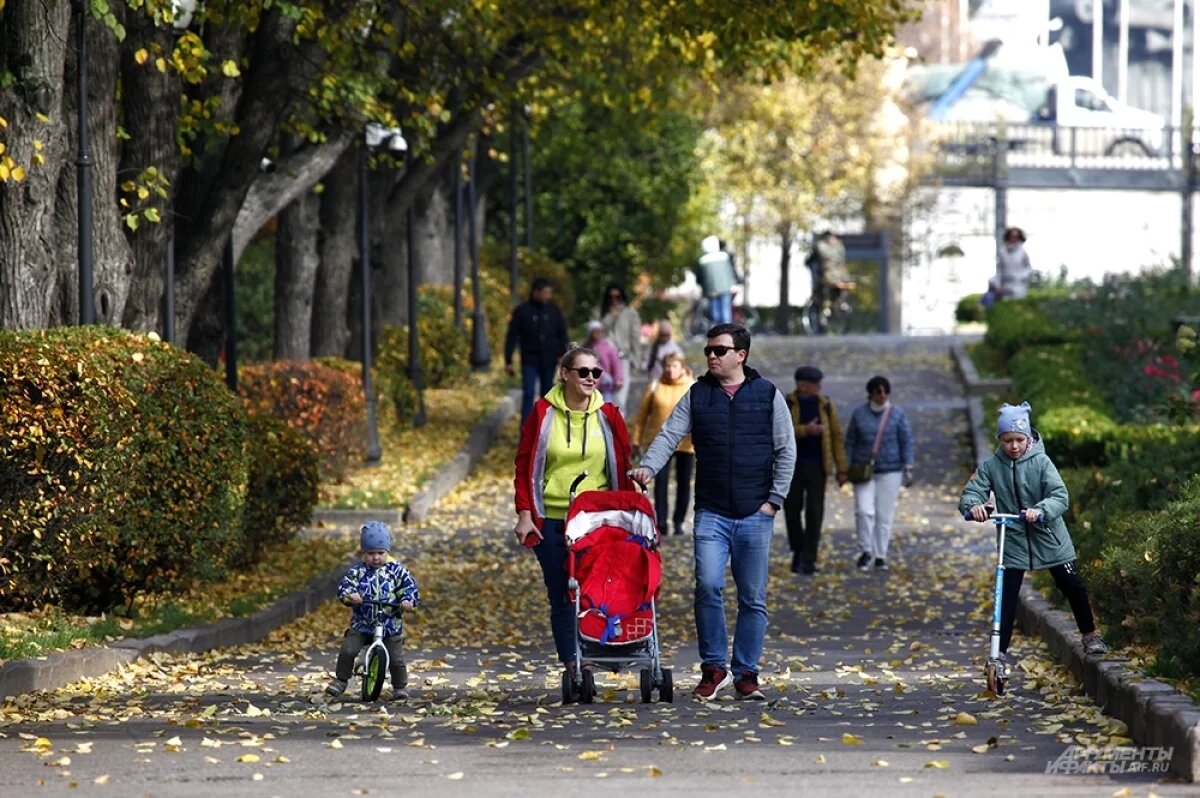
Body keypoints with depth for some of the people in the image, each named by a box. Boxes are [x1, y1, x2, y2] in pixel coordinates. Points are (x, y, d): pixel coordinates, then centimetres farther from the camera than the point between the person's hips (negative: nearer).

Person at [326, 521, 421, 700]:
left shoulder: (396, 570, -1)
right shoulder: (357, 571, -1)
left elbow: (409, 586, -2)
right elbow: (345, 585, -10)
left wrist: (408, 600, -23)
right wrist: (349, 595, -32)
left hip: (391, 625, 0)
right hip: (361, 624, 0)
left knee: (396, 658, 0)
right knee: (347, 650, -13)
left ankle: (400, 687, 22)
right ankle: (340, 681, 6)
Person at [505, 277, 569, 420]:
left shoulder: (554, 310, 4)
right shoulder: (522, 311, -4)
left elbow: (562, 335, 9)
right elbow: (511, 337, -2)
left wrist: (563, 356, -2)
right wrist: (508, 361, -4)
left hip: (549, 362, 3)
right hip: (530, 361, -3)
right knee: (528, 394, -11)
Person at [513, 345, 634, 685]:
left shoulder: (608, 416, 6)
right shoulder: (543, 413, 2)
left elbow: (622, 469, 11)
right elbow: (524, 465, 4)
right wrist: (524, 514, -3)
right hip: (552, 522, -1)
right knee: (562, 598, 0)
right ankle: (573, 668, 5)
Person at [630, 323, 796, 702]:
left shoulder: (767, 395, 4)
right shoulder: (697, 396, 8)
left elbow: (786, 451, 5)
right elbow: (669, 435, 0)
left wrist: (774, 499, -2)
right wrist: (648, 467, -19)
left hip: (755, 515, 0)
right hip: (711, 513, 0)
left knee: (753, 598, 3)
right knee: (708, 586, -15)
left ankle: (746, 673, 12)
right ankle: (713, 667, -3)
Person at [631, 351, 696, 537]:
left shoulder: (693, 388, -2)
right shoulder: (655, 387, 1)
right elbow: (642, 415, 4)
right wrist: (636, 441, 3)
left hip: (685, 443, 0)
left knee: (684, 483, 8)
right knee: (660, 482, -4)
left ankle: (679, 521, 21)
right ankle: (661, 523, -2)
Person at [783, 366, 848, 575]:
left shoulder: (826, 406, 1)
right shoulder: (786, 404, -4)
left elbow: (836, 437, 4)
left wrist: (841, 469, 1)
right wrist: (805, 430, -26)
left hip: (817, 467, 0)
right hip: (792, 466, 0)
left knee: (814, 513, -8)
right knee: (792, 511, 5)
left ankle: (809, 560, -4)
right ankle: (798, 551, 28)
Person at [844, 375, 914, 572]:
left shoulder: (897, 415, -2)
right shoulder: (859, 414, 0)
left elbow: (906, 442, -1)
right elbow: (850, 442, 4)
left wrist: (908, 469, -7)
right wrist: (846, 468, -1)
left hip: (890, 471, 0)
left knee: (885, 515, 1)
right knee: (864, 511, -14)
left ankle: (881, 557, 11)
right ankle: (866, 551, 1)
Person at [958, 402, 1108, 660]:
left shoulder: (1041, 462, -12)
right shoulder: (991, 466, -6)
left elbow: (1061, 496, -21)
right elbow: (971, 492, -11)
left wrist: (1041, 510, -41)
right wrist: (973, 505, -36)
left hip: (1049, 539, -1)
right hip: (1013, 542, 1)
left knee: (1073, 588, 9)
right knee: (1006, 596, -4)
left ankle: (1090, 635, 30)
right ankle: (1000, 651, 1)